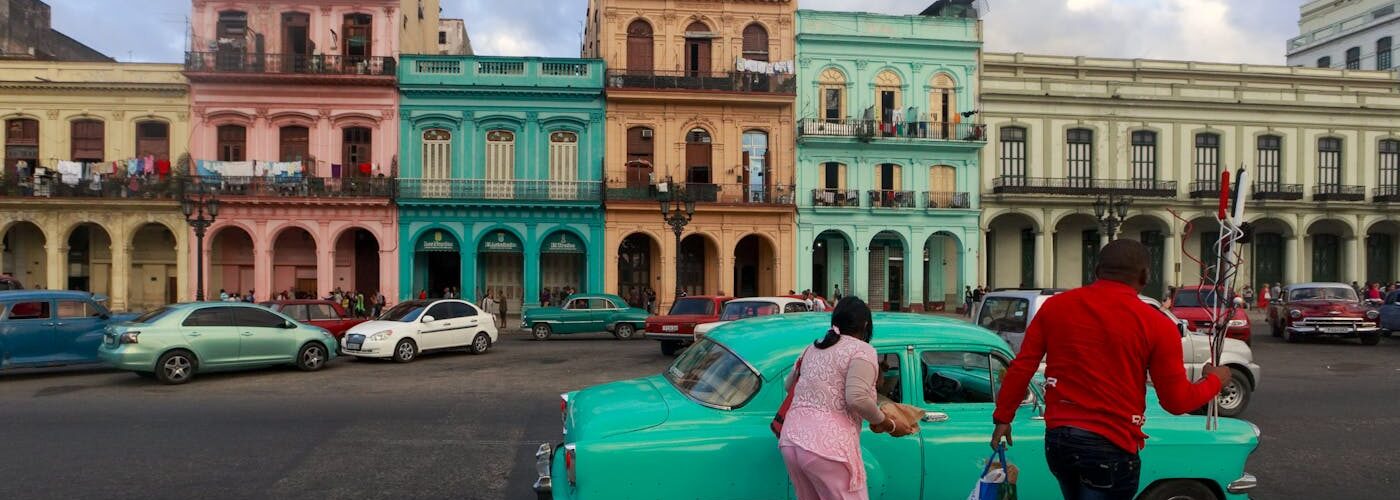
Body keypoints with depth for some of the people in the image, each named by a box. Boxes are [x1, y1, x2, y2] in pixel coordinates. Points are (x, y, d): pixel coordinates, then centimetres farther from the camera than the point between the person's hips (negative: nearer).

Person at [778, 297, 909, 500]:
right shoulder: (862, 350, -3)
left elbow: (790, 385, 29)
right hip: (828, 446, -7)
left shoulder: (812, 348, 18)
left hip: (791, 440, 7)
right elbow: (857, 398, -16)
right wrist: (881, 421, -1)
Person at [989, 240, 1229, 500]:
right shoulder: (1156, 324, -9)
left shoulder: (1054, 305, 0)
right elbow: (1177, 401, -1)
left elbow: (1021, 367, 0)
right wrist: (1215, 379, 18)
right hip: (1110, 448, -4)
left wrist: (1003, 417, 10)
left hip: (1057, 438, 4)